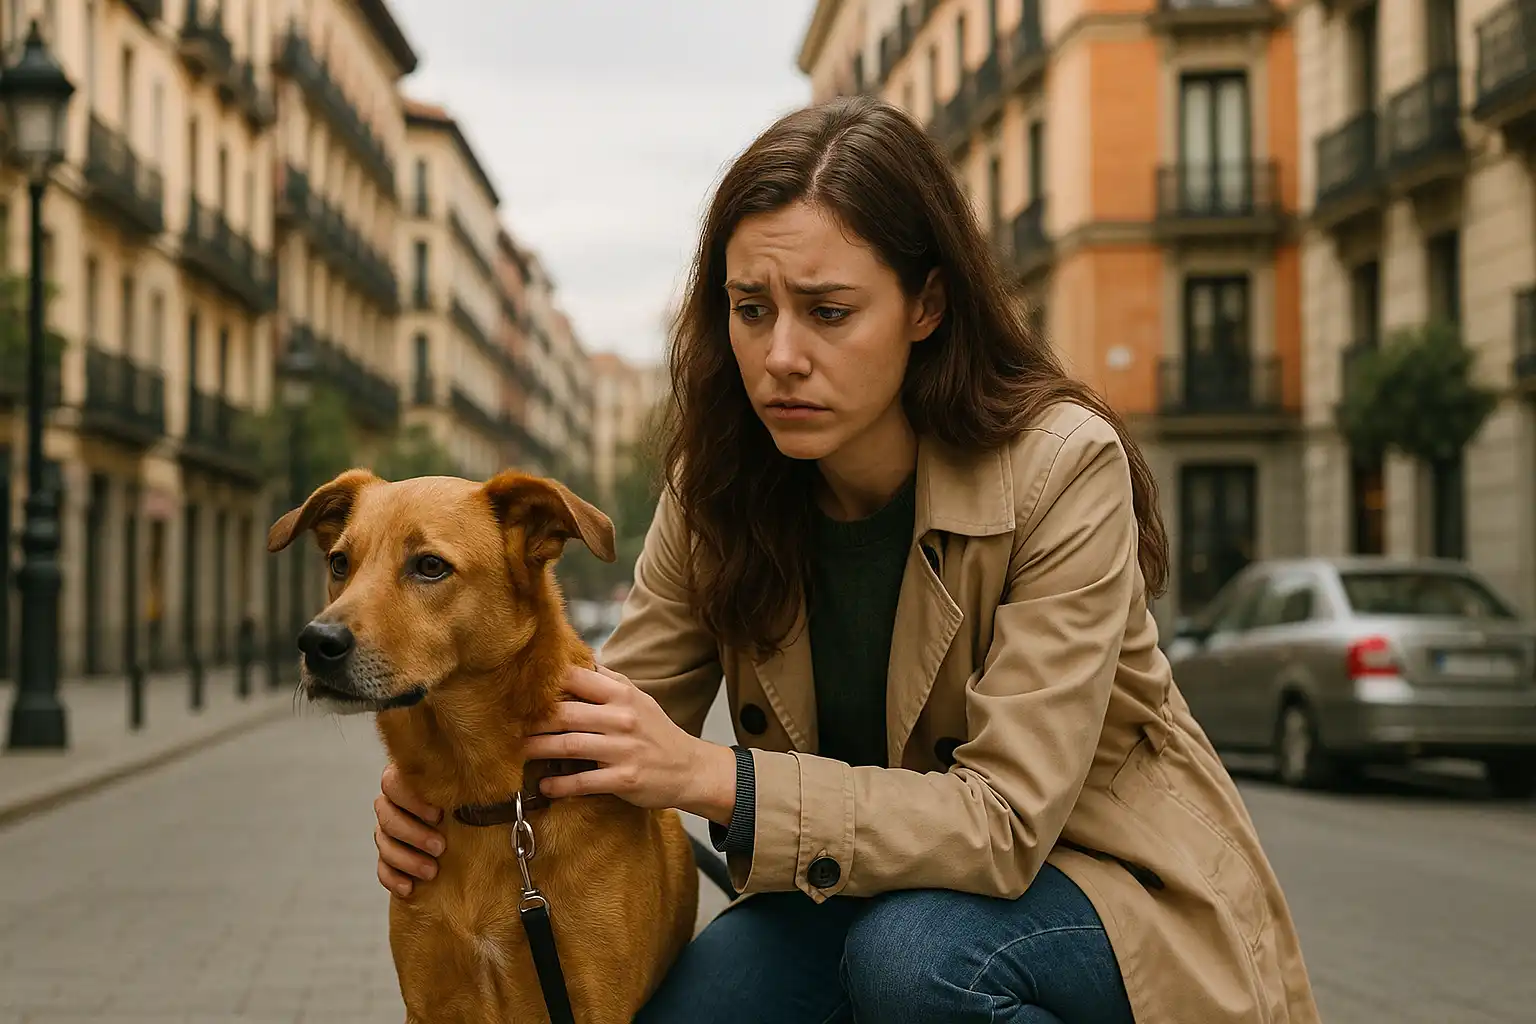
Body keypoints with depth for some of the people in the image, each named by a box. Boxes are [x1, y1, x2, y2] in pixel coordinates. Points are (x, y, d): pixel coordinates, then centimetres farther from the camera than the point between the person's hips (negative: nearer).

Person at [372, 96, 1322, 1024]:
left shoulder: (1062, 465, -23)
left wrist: (709, 775, -36)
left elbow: (1004, 820, -27)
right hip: (871, 889, 4)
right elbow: (609, 736, -4)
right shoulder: (717, 490, -8)